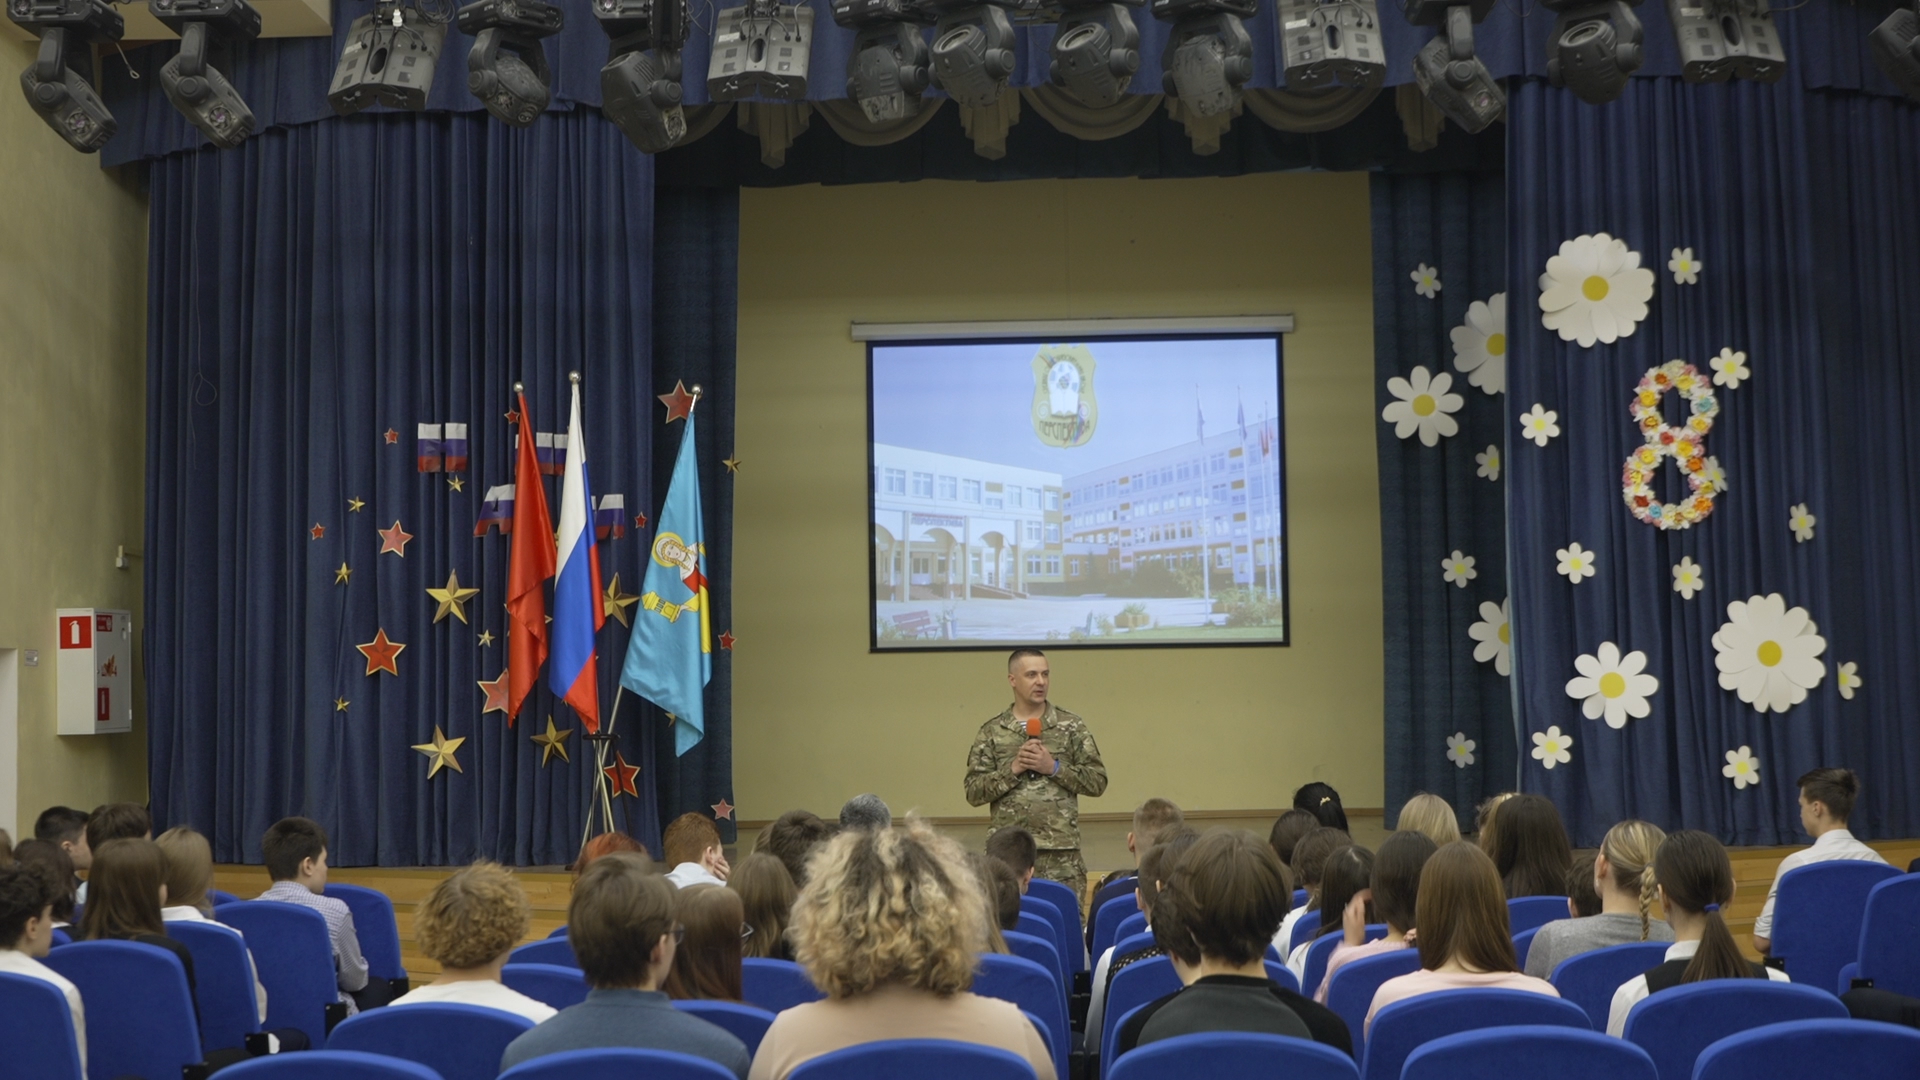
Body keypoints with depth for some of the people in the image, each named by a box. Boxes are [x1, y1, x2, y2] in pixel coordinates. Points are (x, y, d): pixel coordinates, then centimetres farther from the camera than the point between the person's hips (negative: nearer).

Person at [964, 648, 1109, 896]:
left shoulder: (1071, 726, 5)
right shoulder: (991, 732, 6)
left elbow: (1097, 781, 3)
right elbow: (973, 792, 2)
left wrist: (1055, 767, -9)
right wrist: (1012, 769, -10)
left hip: (1061, 851, 0)